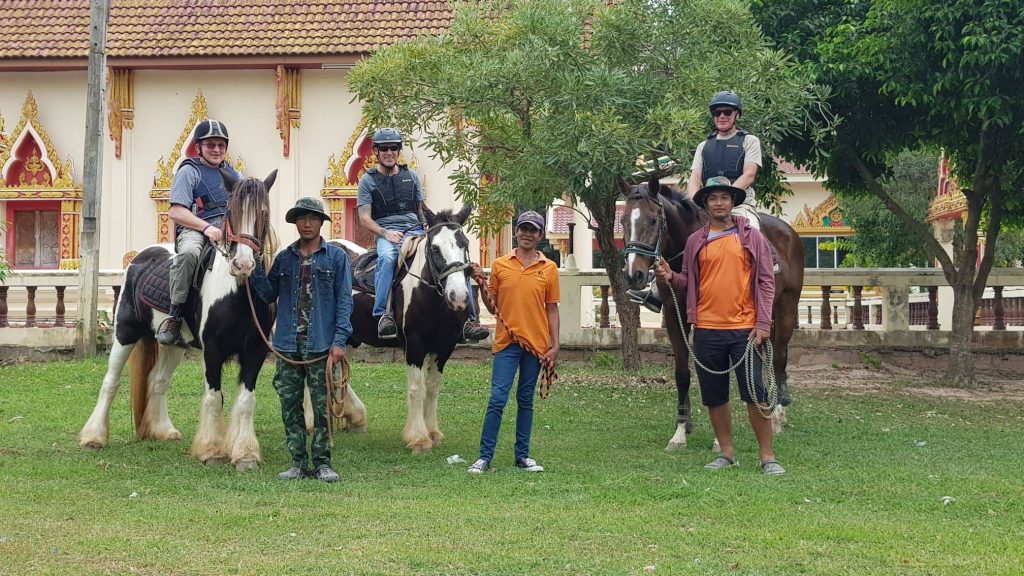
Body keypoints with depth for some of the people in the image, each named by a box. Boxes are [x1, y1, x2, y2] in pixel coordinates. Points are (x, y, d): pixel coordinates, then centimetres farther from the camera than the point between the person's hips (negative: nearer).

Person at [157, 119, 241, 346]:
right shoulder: (189, 172, 8)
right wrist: (207, 228, -17)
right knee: (189, 253, -39)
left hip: (229, 231, 5)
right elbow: (176, 212, -4)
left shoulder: (234, 176, 25)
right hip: (194, 229, -5)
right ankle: (174, 316, -34)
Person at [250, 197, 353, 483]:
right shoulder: (284, 258, 11)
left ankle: (322, 462, 5)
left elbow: (344, 300, -2)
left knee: (322, 406, -1)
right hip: (289, 344, 3)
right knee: (290, 406, 5)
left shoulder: (336, 256, 2)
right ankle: (298, 462, 12)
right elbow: (268, 294, 9)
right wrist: (255, 266, -4)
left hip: (321, 344, -3)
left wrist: (340, 341, -10)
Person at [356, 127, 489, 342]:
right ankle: (384, 315, -44)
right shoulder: (368, 181, 9)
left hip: (416, 231, 4)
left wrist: (428, 228, 3)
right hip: (387, 233, -4)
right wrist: (385, 233, -16)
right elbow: (364, 218, 1)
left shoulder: (411, 176, 20)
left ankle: (467, 320, -19)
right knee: (387, 257, -41)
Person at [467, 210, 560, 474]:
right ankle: (485, 457, -5)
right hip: (507, 342, -1)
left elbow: (552, 310, 6)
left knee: (526, 401, 9)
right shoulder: (500, 265, 4)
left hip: (536, 343, 1)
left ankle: (522, 455, 16)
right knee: (497, 398, -7)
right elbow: (492, 307, 9)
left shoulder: (549, 269, 4)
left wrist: (554, 346, 1)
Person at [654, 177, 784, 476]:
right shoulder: (695, 241, 8)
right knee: (714, 396, 9)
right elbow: (688, 282, 13)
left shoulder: (751, 237, 2)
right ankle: (726, 452, 21)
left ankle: (767, 456, 2)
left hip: (744, 328, -3)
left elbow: (766, 281, 0)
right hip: (707, 330, 3)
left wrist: (763, 323, -8)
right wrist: (670, 277, -9)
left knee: (756, 394, -4)